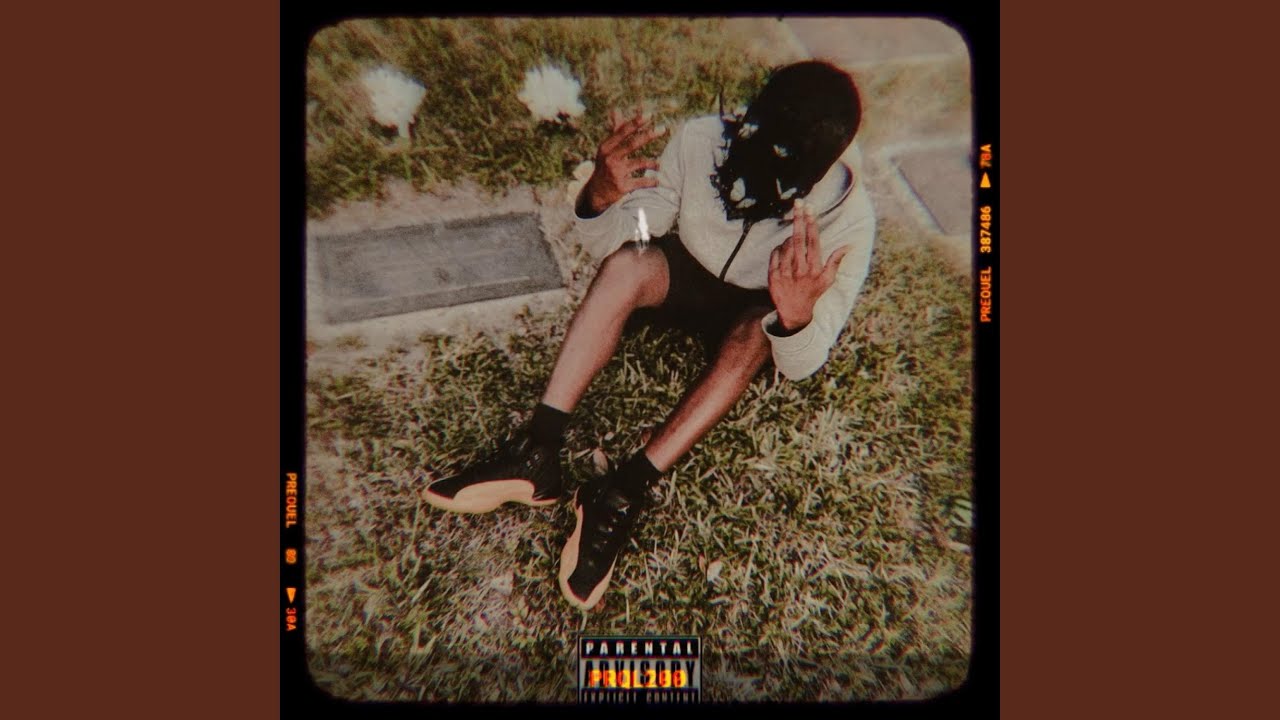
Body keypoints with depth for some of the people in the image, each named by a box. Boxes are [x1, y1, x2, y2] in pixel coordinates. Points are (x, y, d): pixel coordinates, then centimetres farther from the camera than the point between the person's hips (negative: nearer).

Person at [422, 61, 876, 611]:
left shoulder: (848, 218, -31)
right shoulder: (702, 140, -27)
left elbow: (801, 366, -30)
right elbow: (616, 234, -17)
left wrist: (797, 312, -53)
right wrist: (601, 199, -41)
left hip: (761, 309, -2)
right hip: (691, 271, 2)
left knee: (758, 329, -35)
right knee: (625, 263, -28)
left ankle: (625, 490, -35)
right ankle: (537, 452, -31)